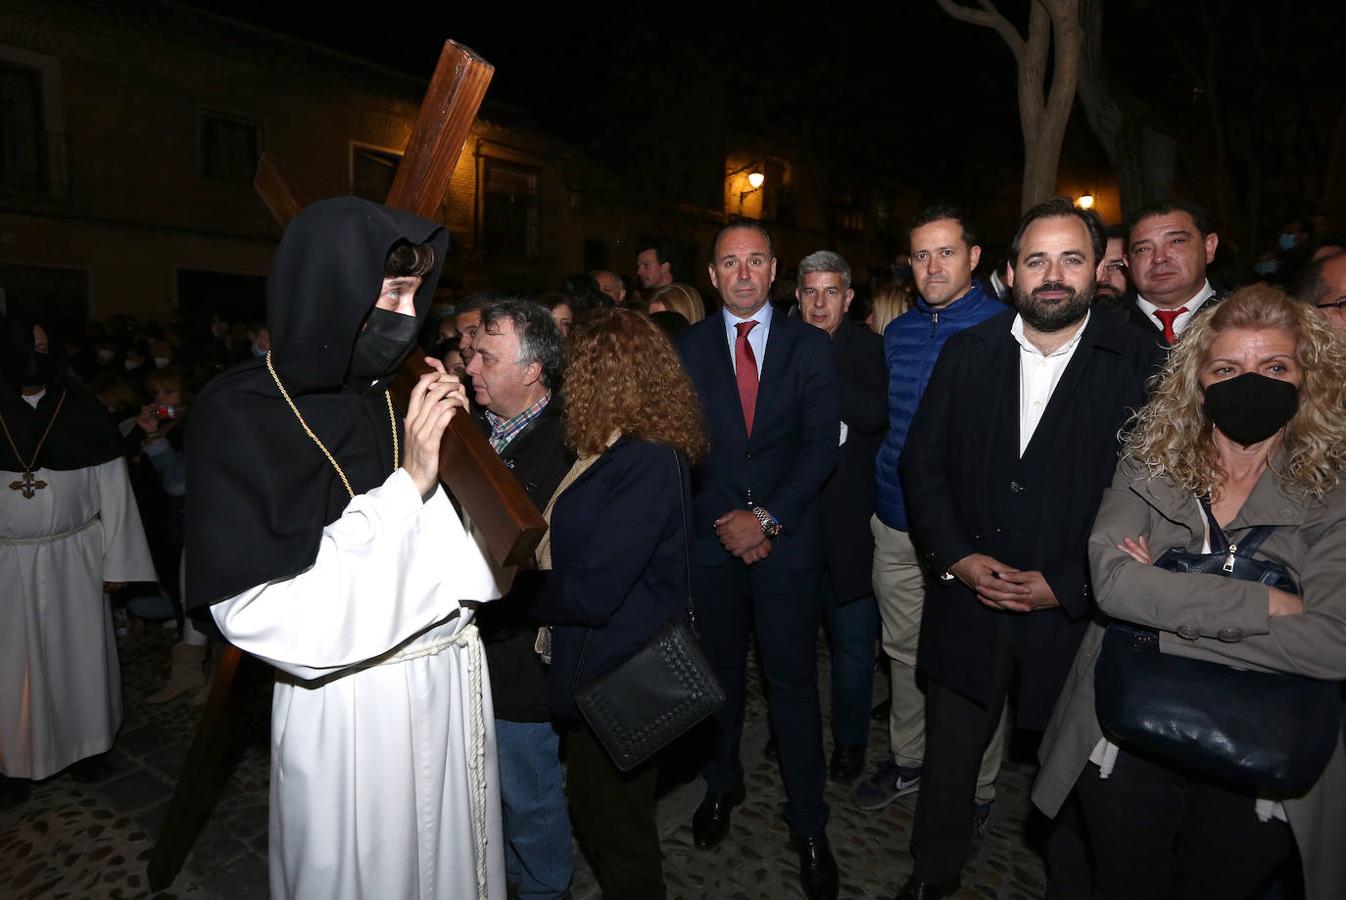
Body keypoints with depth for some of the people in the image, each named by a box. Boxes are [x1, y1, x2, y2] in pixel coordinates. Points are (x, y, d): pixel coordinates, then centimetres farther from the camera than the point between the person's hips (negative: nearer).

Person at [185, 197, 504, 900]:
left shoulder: (397, 394, 1)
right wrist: (406, 484, -23)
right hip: (352, 705, -5)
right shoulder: (240, 413, -13)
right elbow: (261, 616, -20)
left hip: (452, 682, 5)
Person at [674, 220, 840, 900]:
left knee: (792, 681, 5)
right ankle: (721, 786, 38)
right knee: (720, 673, 16)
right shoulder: (687, 347, 4)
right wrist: (729, 525, -9)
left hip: (788, 539, -1)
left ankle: (808, 823, 22)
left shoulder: (810, 346, 2)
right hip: (712, 538, 1)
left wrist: (766, 518, -13)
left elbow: (822, 445, -5)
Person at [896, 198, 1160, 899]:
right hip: (966, 598, 2)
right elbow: (920, 462, 2)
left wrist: (1065, 585, -13)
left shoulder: (1139, 362, -6)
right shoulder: (966, 353, 2)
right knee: (949, 756, 16)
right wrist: (956, 557, -9)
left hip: (1074, 610, -2)